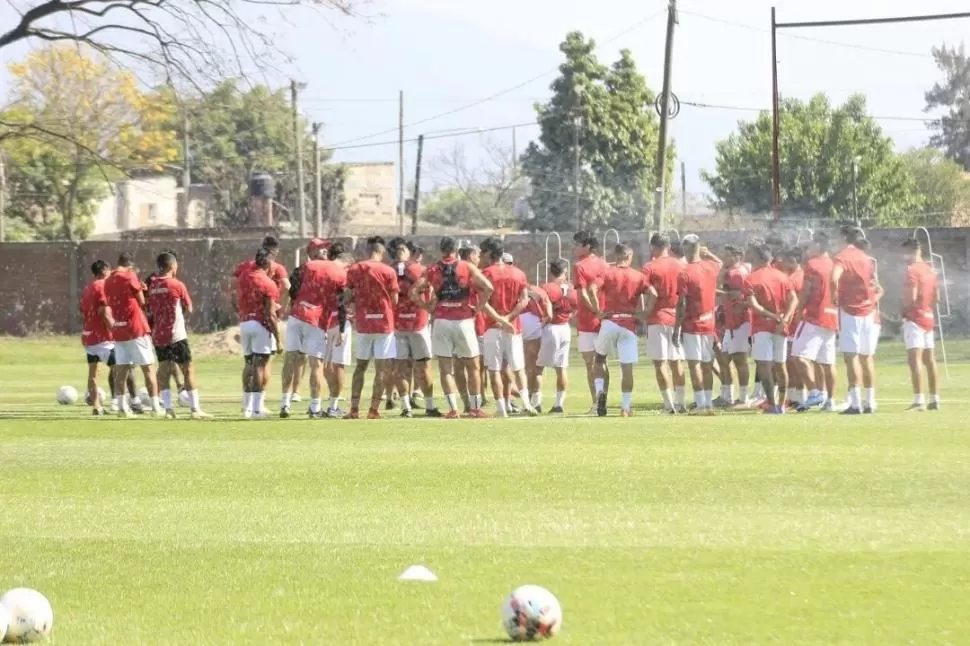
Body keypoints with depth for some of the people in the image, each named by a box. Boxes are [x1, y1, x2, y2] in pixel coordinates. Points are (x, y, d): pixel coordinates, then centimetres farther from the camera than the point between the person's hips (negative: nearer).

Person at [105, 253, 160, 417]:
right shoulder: (130, 277, -9)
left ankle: (122, 406, -1)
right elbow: (142, 302, -6)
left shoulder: (108, 281, 9)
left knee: (121, 369, 6)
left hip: (118, 331, 6)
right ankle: (155, 406, -1)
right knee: (148, 368, 0)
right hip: (136, 329, -6)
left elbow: (110, 304, 14)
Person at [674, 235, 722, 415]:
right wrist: (705, 252, 25)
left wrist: (677, 329, -10)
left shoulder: (685, 273, -13)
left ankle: (701, 404, -10)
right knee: (707, 365, 13)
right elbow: (719, 262, 32)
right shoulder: (711, 268, 3)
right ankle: (709, 403, 16)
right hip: (709, 324, 6)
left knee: (694, 365, -4)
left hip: (692, 325, -6)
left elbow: (682, 305, -14)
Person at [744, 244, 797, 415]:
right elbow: (793, 299, -1)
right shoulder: (782, 276, 10)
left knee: (763, 365, -6)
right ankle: (781, 404, 18)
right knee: (780, 365, 14)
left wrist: (771, 316, -13)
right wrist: (785, 319, -9)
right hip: (780, 326, 5)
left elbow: (753, 304, -15)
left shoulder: (751, 279, -3)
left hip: (762, 326, -5)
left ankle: (772, 404, -16)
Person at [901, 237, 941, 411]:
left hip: (914, 318, -9)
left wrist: (902, 310, -3)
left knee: (914, 358, -14)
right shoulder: (931, 271, 13)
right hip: (929, 318, 9)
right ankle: (934, 400, 16)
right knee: (929, 360, 13)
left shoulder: (912, 271, -13)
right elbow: (937, 297, 17)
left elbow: (911, 298, -19)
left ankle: (919, 400, -23)